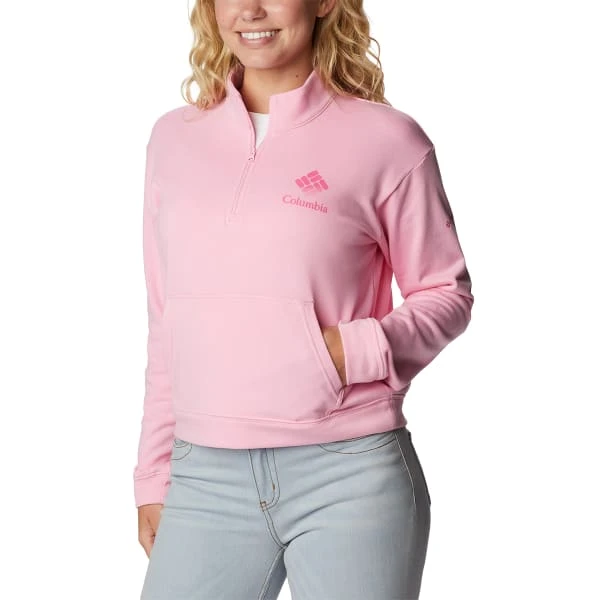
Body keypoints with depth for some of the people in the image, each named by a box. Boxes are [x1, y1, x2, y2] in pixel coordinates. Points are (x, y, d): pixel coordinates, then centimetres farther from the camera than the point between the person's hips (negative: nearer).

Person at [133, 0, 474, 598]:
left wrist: (357, 351, -13)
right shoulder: (174, 138, 9)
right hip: (206, 480, 3)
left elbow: (447, 293, 5)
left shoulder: (387, 139, -3)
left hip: (350, 477, -3)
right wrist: (153, 476, 14)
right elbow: (167, 324, 14)